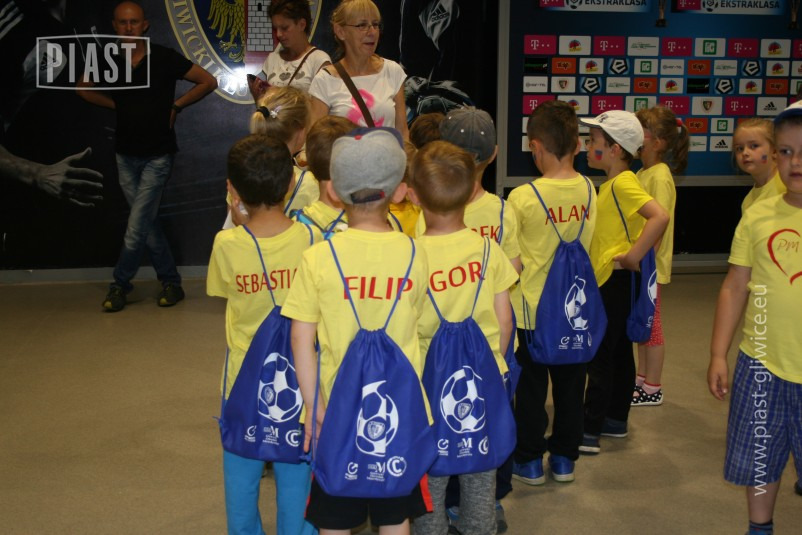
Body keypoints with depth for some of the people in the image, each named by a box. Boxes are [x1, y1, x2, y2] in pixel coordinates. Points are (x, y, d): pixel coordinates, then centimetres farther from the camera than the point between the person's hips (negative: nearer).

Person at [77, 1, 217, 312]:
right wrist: (117, 105, 6)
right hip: (126, 155, 5)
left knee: (137, 226, -7)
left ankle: (120, 285, 9)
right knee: (148, 224, 8)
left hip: (158, 155, -4)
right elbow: (84, 89, 19)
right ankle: (171, 282, 20)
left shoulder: (164, 58, -9)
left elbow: (208, 82, -4)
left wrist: (176, 105, -6)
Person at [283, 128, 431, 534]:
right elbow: (413, 328, 1)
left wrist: (314, 406, -6)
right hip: (400, 408, 1)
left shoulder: (318, 258, -13)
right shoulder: (414, 254, -8)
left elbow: (302, 339, -11)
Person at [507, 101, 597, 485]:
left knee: (531, 388, 10)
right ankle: (564, 458, 27)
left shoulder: (523, 197, -19)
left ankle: (530, 461, 21)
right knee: (570, 385, 16)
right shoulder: (588, 191, -5)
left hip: (532, 307, -4)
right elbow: (584, 245, 6)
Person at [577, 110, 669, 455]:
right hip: (610, 280, 10)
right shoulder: (612, 184, 11)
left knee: (599, 356, -6)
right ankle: (616, 420, 27)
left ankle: (589, 433, -1)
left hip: (616, 280, -10)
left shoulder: (622, 183, -18)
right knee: (619, 351, 16)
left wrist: (634, 255, -26)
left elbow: (660, 216, -31)